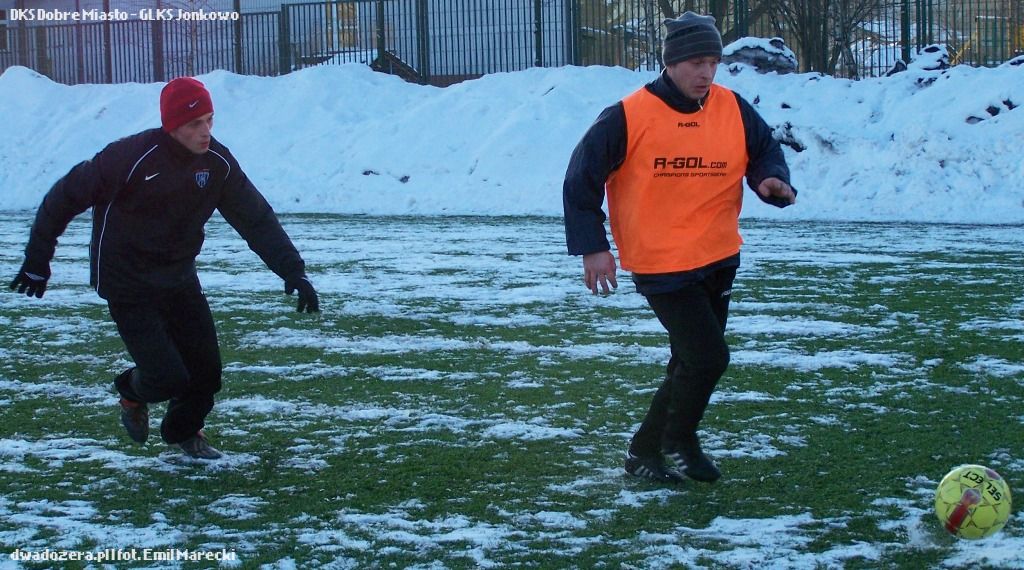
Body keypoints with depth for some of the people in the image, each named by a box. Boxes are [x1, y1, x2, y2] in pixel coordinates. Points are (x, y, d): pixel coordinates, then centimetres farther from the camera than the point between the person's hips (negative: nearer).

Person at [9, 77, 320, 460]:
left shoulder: (217, 162, -8)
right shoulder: (131, 158, -24)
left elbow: (257, 219, -4)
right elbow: (65, 198, -14)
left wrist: (292, 271, -15)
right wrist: (37, 262, -8)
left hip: (179, 279, 5)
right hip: (127, 285, -5)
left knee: (206, 368, 3)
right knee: (168, 377, -12)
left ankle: (184, 431, 35)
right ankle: (133, 392, 26)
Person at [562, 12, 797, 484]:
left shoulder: (734, 110, 0)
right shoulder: (628, 117, -13)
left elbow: (765, 150, 11)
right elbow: (582, 178, -7)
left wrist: (773, 180, -13)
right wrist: (592, 246, -10)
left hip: (720, 260, 6)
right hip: (661, 264, -6)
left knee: (692, 362, 13)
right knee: (708, 357, -12)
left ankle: (646, 451, 28)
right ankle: (678, 444, 11)